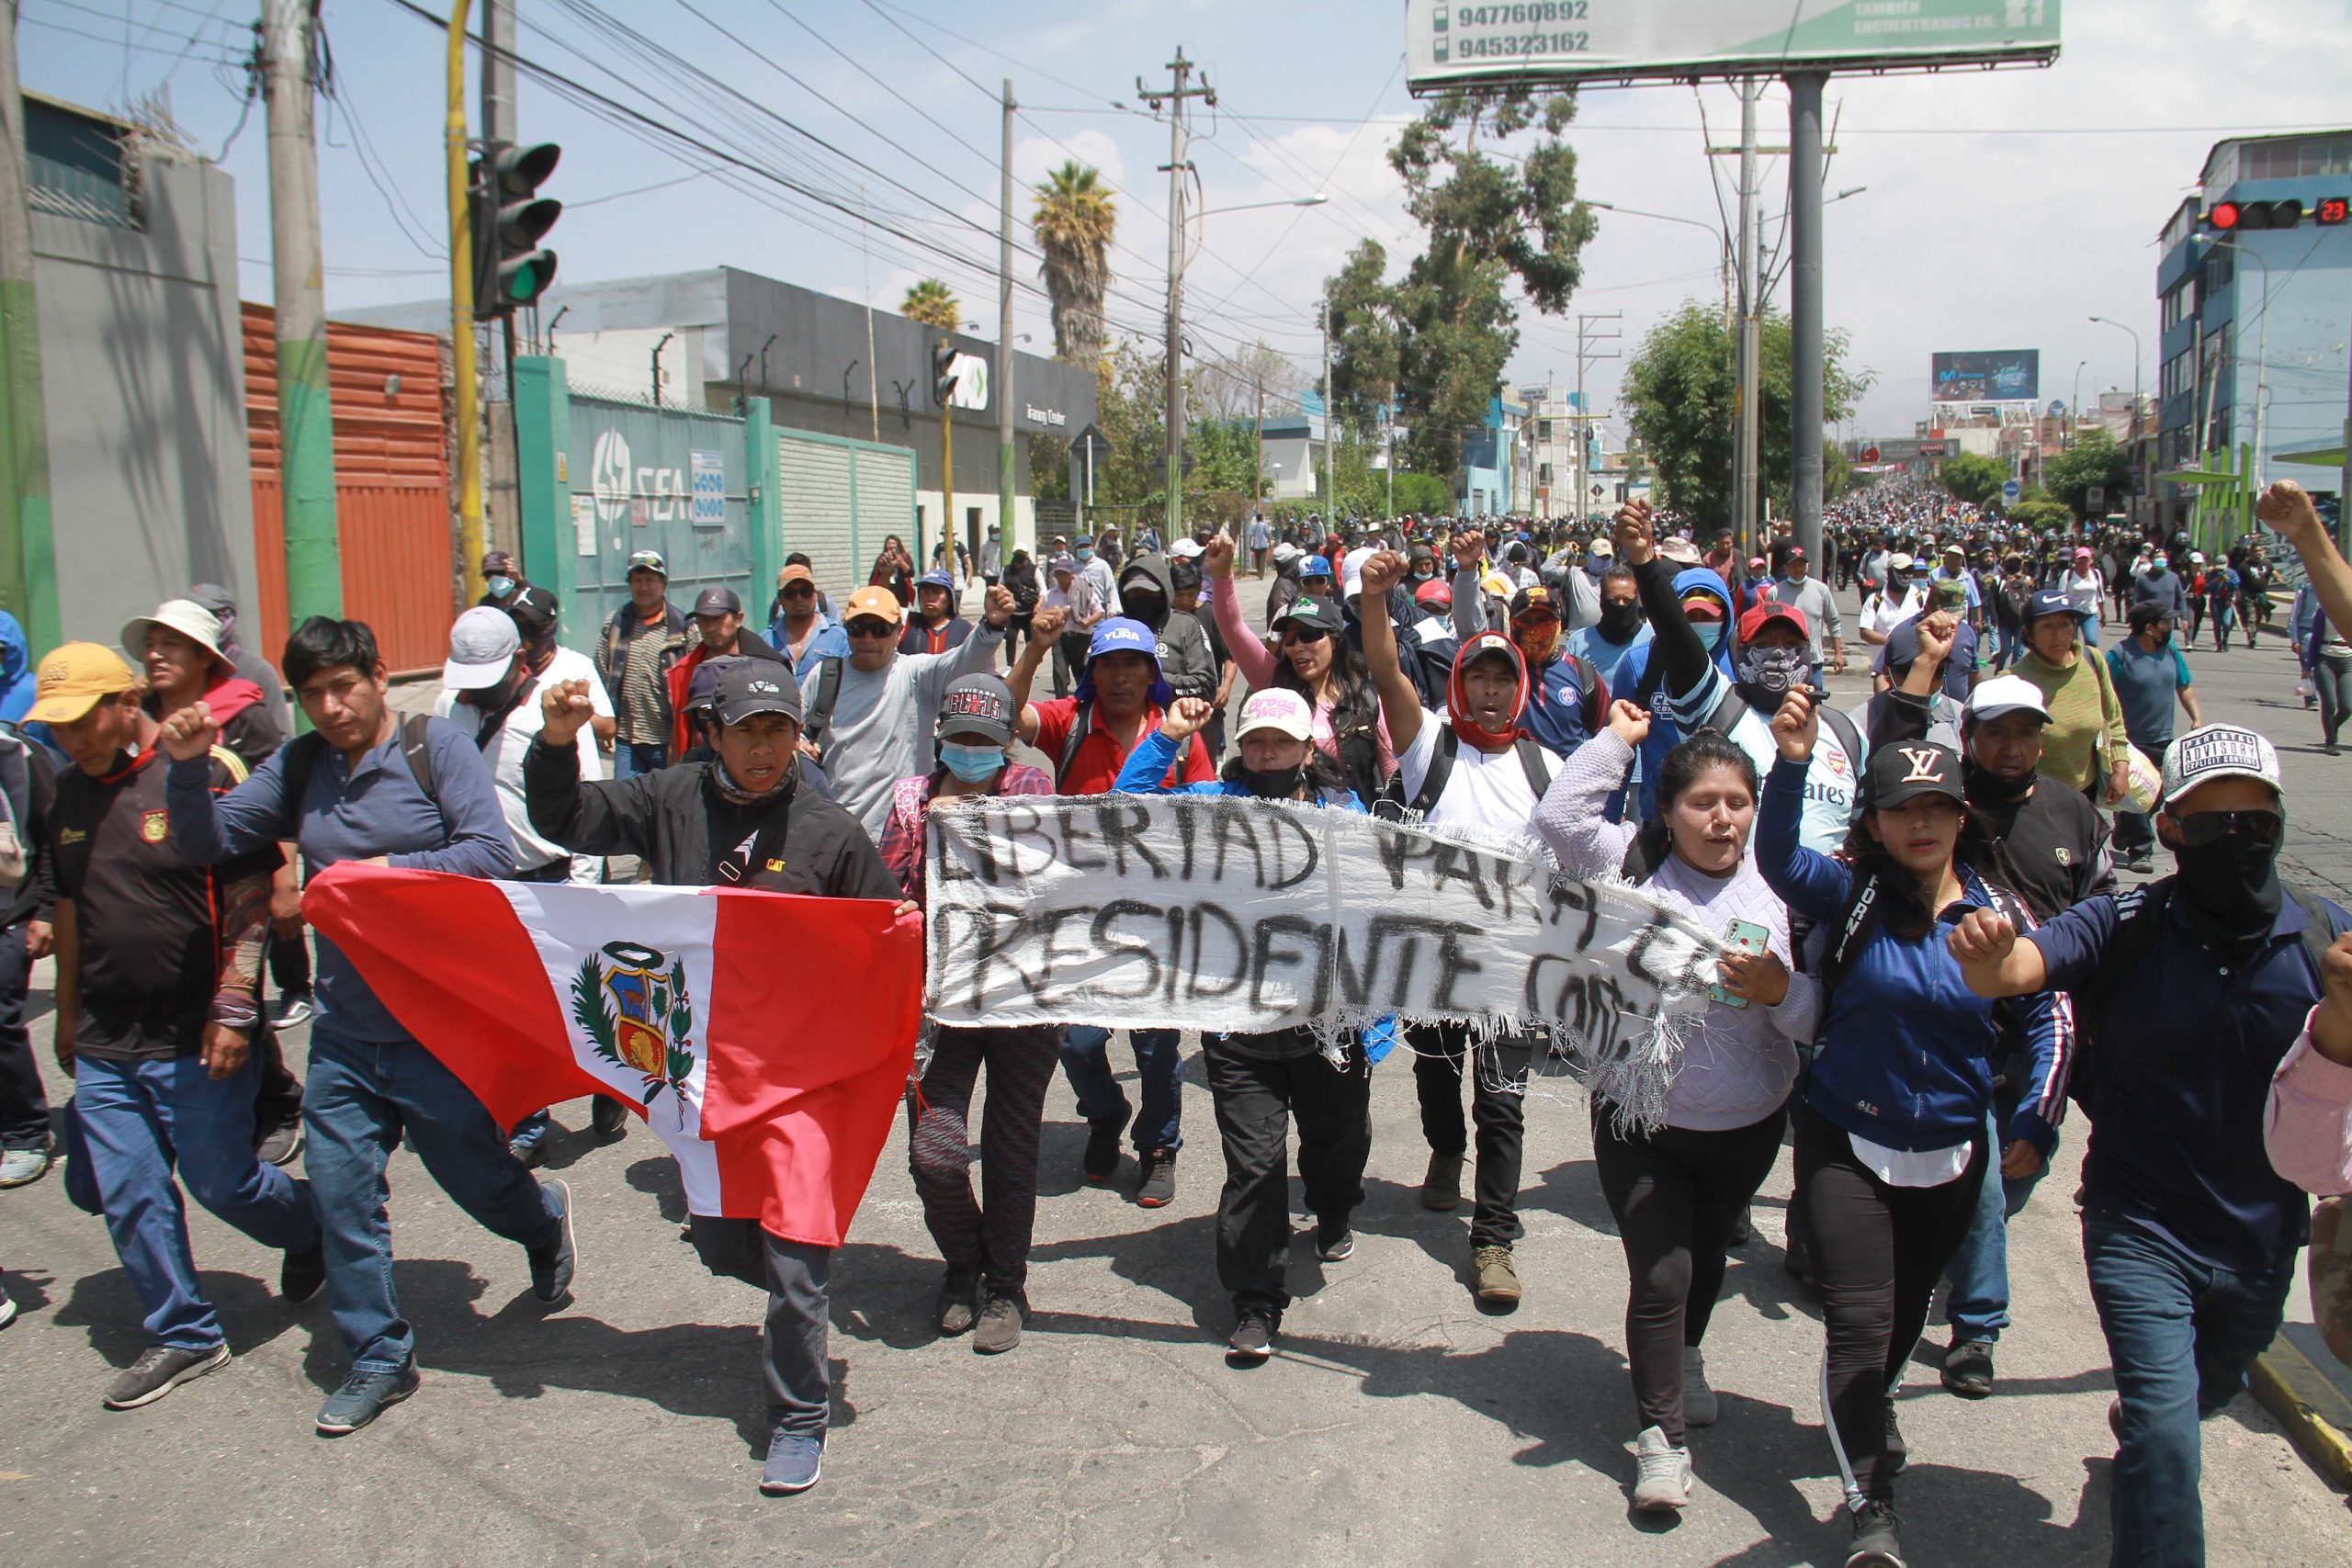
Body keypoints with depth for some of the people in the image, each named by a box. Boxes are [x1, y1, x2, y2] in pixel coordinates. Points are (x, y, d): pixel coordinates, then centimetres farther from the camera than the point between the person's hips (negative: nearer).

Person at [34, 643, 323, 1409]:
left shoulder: (204, 771, -12)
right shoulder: (71, 794, 9)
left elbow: (252, 898, -12)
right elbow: (69, 911, 18)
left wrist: (234, 1008, -16)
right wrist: (68, 1016, 21)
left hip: (195, 1039, -6)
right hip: (104, 1045, 6)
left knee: (220, 1180, 4)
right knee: (128, 1196, 8)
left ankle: (311, 1231, 34)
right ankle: (182, 1335, 23)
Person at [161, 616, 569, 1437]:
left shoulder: (435, 746, -9)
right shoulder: (298, 768, 6)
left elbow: (493, 851, -17)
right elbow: (208, 841, 4)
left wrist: (385, 872, -21)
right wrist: (188, 768, -11)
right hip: (343, 1026, 5)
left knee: (475, 1175, 10)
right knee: (341, 1195, 7)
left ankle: (546, 1219, 44)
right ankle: (379, 1358, 23)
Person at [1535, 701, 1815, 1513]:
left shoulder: (1778, 889, -4)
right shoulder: (1637, 866, -8)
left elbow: (1818, 1017, -3)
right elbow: (1559, 817, -21)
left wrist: (1782, 990, -25)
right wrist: (1615, 740, -14)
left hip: (1747, 1124, 3)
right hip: (1641, 1119, -3)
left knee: (1706, 1255, 24)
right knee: (1659, 1274, -4)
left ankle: (1684, 1356, 53)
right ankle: (1660, 1435, 12)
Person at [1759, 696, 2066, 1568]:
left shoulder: (1996, 911, -6)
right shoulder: (1851, 895, -14)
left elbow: (2047, 1016, 5)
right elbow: (1778, 858, -34)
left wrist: (2037, 1122, -4)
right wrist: (1793, 761, -49)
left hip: (1951, 1154, 4)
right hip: (1846, 1144, -3)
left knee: (1906, 1315, 22)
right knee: (1859, 1321, -8)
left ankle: (1862, 1419, 51)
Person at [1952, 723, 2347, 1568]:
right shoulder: (2124, 927, -17)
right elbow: (2012, 969, -32)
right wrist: (1986, 954, -56)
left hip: (2263, 1236, 4)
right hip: (2142, 1232, -4)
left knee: (2208, 1389, 29)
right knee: (2166, 1433, -15)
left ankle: (2134, 1422, 61)